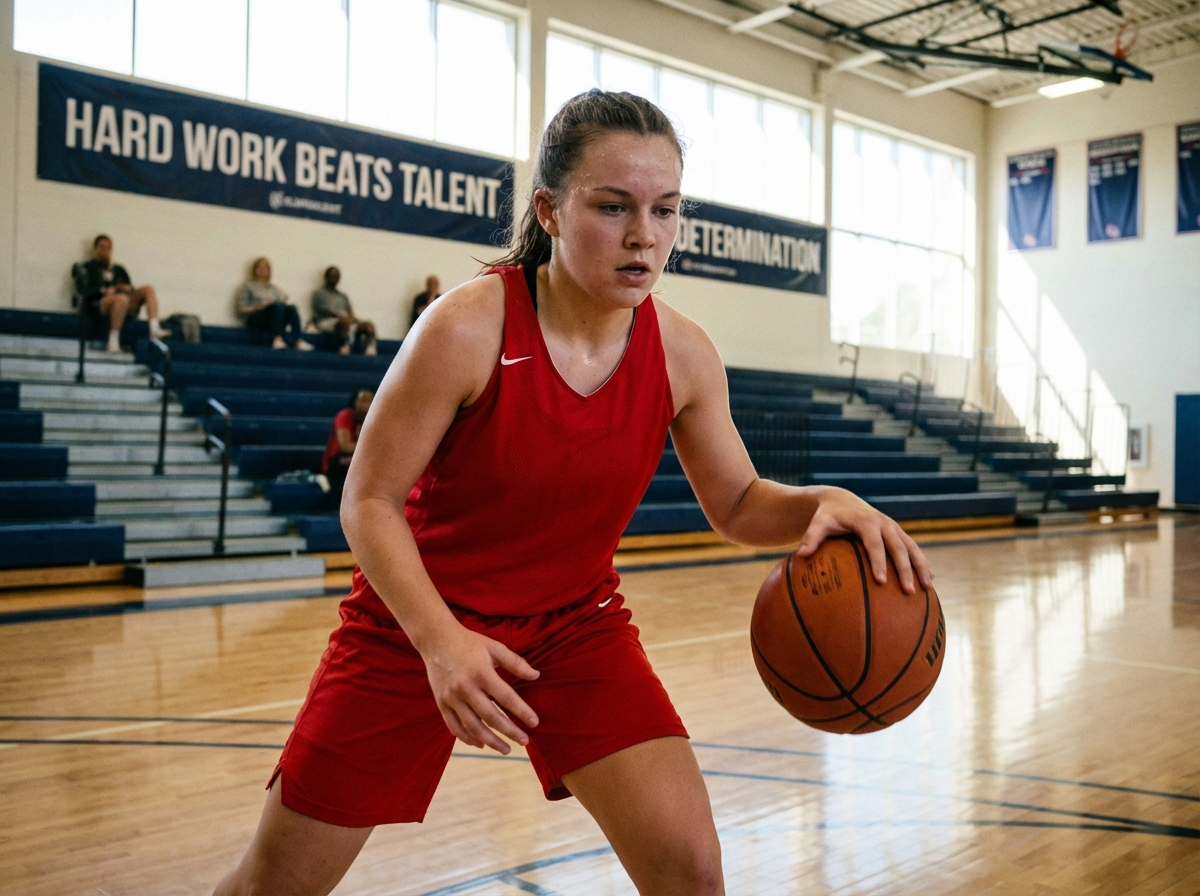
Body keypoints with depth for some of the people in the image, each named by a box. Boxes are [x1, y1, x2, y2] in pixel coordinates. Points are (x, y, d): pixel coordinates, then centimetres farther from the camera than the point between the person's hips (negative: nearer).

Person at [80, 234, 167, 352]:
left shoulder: (119, 269, 31)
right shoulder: (89, 268, 17)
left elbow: (130, 288, 21)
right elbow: (86, 293, 3)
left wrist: (128, 289, -1)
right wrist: (104, 290, -11)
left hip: (126, 307, 5)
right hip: (100, 303, -5)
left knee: (148, 289, -19)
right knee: (121, 298, -39)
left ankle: (154, 328, -36)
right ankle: (113, 343, -39)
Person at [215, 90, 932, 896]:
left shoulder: (683, 353, -11)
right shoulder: (468, 328, -24)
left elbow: (737, 504, 0)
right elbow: (370, 503, -17)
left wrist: (822, 504, -22)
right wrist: (440, 640, -32)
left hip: (574, 626, 3)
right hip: (417, 621, -2)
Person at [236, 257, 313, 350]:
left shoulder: (273, 287, 27)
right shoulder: (248, 285, 14)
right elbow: (241, 309, 5)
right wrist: (258, 307, -12)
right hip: (255, 320, -4)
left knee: (291, 308, -29)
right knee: (278, 305, -35)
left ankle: (298, 341, -51)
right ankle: (277, 339, -58)